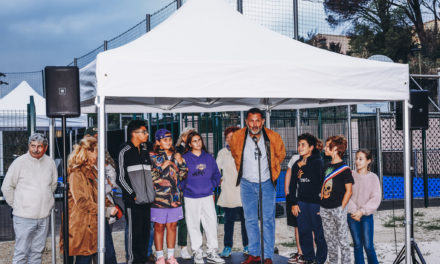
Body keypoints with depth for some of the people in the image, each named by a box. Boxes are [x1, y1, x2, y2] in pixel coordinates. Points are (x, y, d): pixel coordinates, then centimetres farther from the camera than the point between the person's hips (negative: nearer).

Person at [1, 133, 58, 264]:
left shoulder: (50, 163, 5)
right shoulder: (19, 162, -7)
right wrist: (16, 205, 2)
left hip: (44, 217, 4)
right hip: (24, 217, -4)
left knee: (37, 251, 11)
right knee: (21, 253, -5)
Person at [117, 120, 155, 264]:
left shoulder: (145, 151, 15)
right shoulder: (125, 152, -7)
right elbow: (120, 178, -9)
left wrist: (151, 192, 13)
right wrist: (132, 194, -12)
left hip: (146, 198, 7)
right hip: (133, 200, -7)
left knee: (145, 230, 10)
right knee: (133, 230, -3)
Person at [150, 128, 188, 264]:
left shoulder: (175, 156, 11)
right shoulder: (152, 156, -2)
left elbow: (183, 175, 14)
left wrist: (181, 162, -1)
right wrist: (162, 167, -16)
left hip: (174, 197, 4)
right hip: (159, 197, -4)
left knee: (172, 226, 10)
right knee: (159, 227, 3)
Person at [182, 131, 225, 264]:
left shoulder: (209, 157, 9)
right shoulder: (184, 158, 1)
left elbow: (216, 174, 15)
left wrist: (212, 184, 1)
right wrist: (184, 186, -8)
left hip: (207, 196, 2)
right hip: (190, 198, -2)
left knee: (211, 223, -1)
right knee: (194, 225, 2)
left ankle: (212, 252, 7)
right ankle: (197, 253, 12)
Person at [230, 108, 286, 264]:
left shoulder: (273, 137, -12)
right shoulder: (237, 137, -10)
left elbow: (280, 155, 9)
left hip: (267, 184, -2)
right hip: (247, 184, 2)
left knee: (268, 220, -2)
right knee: (250, 220, 8)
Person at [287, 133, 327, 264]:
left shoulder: (318, 162, -3)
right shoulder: (297, 164, 13)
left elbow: (319, 182, -16)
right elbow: (293, 185, 14)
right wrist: (293, 203, 7)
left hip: (315, 202, -5)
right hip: (301, 203, 5)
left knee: (318, 232, -1)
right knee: (303, 231, 9)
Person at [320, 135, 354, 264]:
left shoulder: (344, 169, -8)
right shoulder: (327, 167, 12)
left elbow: (348, 191, -9)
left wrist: (341, 207, -12)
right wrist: (321, 203, 10)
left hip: (338, 208, -6)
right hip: (325, 209, 6)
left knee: (342, 238, 1)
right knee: (329, 238, 13)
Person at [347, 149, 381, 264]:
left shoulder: (373, 177, -2)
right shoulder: (351, 175, 2)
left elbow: (376, 198, -6)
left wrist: (362, 211, -13)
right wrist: (354, 212, -11)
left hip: (367, 216, -2)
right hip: (352, 215, 2)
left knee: (368, 246, -4)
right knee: (357, 245, 7)